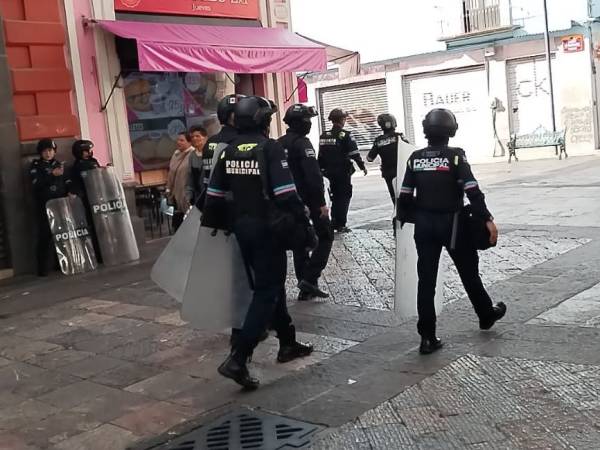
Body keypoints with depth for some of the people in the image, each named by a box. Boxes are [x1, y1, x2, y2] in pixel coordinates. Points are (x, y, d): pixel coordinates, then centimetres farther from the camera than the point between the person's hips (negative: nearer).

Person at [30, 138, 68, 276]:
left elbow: (66, 182, 15)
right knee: (45, 235, -6)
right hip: (44, 205, -3)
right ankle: (42, 267, -2)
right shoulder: (36, 166, 4)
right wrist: (52, 175, -21)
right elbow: (37, 183, -12)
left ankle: (60, 263, 11)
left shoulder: (59, 164, 15)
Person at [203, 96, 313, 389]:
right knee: (267, 291, -2)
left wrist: (214, 226, 17)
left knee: (269, 283, 21)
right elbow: (287, 195, -21)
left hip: (242, 227, 7)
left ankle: (288, 343, 32)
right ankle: (237, 359, -11)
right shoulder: (270, 148, -13)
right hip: (267, 228, -7)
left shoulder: (229, 150, 7)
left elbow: (215, 194, 8)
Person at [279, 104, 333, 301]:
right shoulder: (302, 143, -15)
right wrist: (322, 202, -20)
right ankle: (310, 278, -7)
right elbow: (313, 175, -23)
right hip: (308, 200, -8)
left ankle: (305, 287, 14)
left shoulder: (279, 143, 10)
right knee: (325, 236, 4)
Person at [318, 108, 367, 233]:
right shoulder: (345, 135, -12)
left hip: (330, 171, 5)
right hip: (343, 171, -5)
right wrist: (362, 166, -2)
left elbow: (320, 156, 9)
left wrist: (322, 169, 16)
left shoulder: (324, 136, 5)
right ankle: (341, 225, 0)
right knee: (344, 197, 2)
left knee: (335, 196, 16)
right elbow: (355, 154, -14)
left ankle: (334, 223, 18)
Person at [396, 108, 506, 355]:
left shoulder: (415, 158, 1)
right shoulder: (455, 156, -10)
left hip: (424, 224, 3)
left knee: (426, 280, 5)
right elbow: (472, 191, -18)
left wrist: (402, 220, 15)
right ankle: (486, 315, 39)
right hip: (451, 223, -3)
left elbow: (405, 196, 2)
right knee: (469, 272, 18)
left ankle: (427, 337, 4)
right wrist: (487, 219, -16)